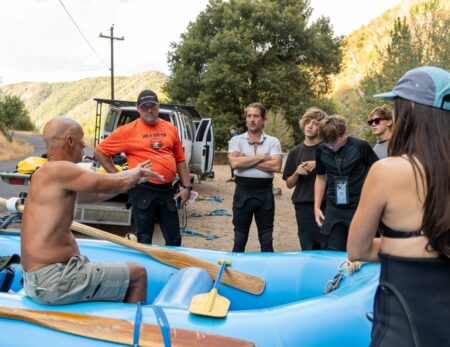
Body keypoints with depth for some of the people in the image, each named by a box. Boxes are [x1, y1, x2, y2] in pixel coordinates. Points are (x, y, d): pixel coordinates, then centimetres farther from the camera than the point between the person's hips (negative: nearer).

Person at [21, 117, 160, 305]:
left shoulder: (51, 174, 12)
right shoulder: (58, 169, -19)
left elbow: (94, 193, 22)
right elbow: (119, 183, -19)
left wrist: (134, 175, 21)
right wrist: (137, 172, 3)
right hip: (53, 281, -10)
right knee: (138, 275, -2)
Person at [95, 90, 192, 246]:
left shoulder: (170, 128, 9)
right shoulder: (128, 130, -5)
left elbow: (180, 160, 13)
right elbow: (99, 151, 0)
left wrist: (187, 187, 6)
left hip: (167, 190, 4)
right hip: (143, 190, -4)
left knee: (174, 238, 13)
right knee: (144, 240, 7)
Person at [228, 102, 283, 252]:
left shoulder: (273, 141, 2)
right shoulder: (236, 140, 2)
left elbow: (276, 166, -14)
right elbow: (235, 163, -15)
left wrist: (246, 160, -12)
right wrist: (261, 157, -11)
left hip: (265, 192, 0)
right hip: (243, 191, 0)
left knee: (266, 237, 10)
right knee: (240, 236, 11)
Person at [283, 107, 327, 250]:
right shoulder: (295, 152, 8)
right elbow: (289, 184, 12)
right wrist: (297, 173, -8)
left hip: (326, 205, -2)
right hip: (303, 206, 3)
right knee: (307, 249, 9)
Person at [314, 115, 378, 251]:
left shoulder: (361, 146, -11)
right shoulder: (321, 150, -1)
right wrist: (317, 207, 10)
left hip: (359, 208, -3)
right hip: (333, 209, 3)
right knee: (332, 252, 7)